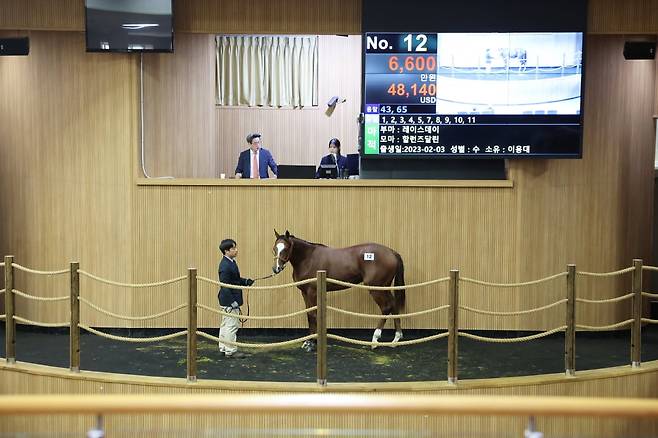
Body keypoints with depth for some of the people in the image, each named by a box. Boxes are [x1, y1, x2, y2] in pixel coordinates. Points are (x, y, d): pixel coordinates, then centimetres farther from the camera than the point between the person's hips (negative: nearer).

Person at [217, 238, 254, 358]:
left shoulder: (231, 262, 9)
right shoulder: (225, 266, -22)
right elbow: (225, 286, -24)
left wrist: (245, 281, 4)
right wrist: (233, 302, -24)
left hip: (229, 301, 11)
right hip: (229, 301, -11)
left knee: (226, 324, 18)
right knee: (232, 326, -2)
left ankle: (223, 348, 29)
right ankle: (230, 351, 7)